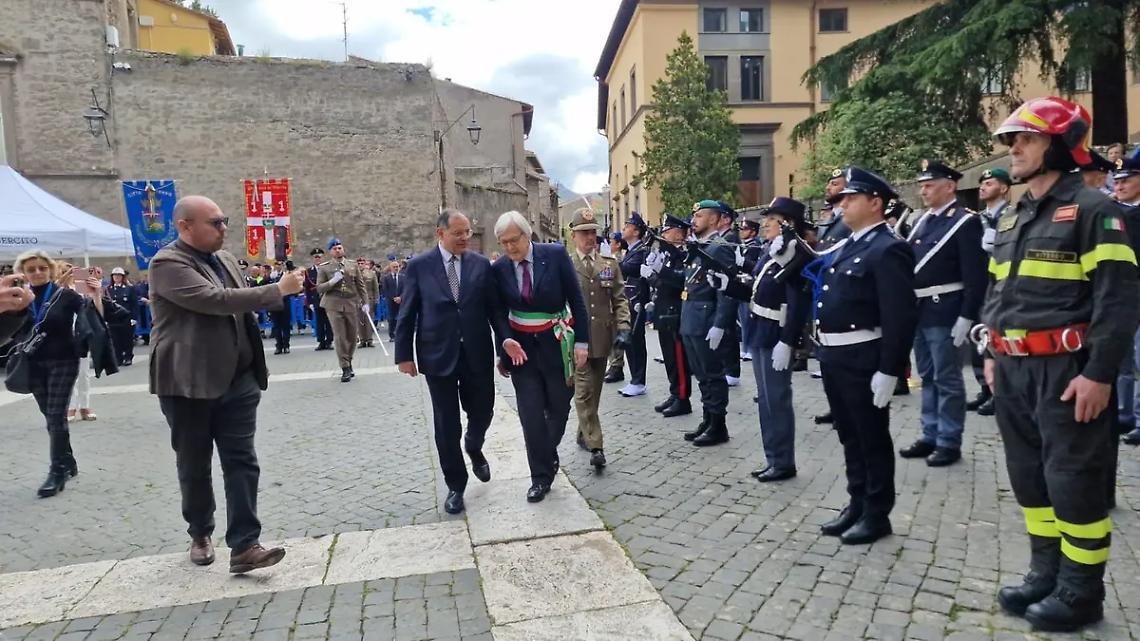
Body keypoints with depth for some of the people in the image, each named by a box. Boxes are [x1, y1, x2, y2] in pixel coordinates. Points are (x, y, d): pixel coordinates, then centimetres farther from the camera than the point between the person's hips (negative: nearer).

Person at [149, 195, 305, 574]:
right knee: (194, 465, 11)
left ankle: (243, 546, 1)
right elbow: (216, 300, -26)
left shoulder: (225, 258, 11)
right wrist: (278, 289, -22)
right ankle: (200, 534, 32)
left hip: (237, 380, 5)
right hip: (189, 384, -5)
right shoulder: (167, 264, -14)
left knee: (241, 461, -1)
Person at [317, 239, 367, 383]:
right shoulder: (324, 268, 4)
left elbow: (360, 285, 14)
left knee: (352, 336, 7)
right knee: (340, 337, -8)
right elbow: (319, 288, -1)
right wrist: (333, 281, -15)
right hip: (334, 306, -2)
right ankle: (345, 369, -4)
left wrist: (364, 302, 7)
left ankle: (349, 363, 26)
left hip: (352, 304, 3)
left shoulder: (353, 266, 12)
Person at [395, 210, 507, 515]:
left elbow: (495, 308, 1)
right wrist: (404, 354, -4)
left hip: (477, 354, 2)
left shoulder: (481, 264, 1)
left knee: (482, 412, 12)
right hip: (439, 355, -1)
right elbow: (407, 314, 0)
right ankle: (455, 485, 23)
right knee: (447, 425, 6)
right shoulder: (419, 265, -2)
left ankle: (474, 448, 46)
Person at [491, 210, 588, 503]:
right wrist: (503, 348, 5)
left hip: (556, 342, -1)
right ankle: (541, 475, 11)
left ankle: (548, 455, 35)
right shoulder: (499, 269, -3)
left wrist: (581, 341, -9)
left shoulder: (555, 254, -10)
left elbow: (576, 299, -6)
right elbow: (499, 312, 8)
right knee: (531, 412, -2)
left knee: (558, 407, 10)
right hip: (521, 346, 1)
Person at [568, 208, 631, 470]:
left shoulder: (610, 265, 10)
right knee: (584, 391, -9)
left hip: (602, 338, 4)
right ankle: (595, 446, -8)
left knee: (594, 391, 13)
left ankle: (584, 434, 30)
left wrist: (623, 326, -6)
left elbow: (620, 299, 8)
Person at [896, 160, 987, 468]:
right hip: (918, 310, 8)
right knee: (927, 377, 15)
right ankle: (930, 436, 25)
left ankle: (949, 442, 11)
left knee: (947, 380, 1)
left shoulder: (966, 222, -10)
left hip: (944, 313, -8)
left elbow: (975, 275, -15)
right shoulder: (923, 221, 12)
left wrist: (966, 317, -18)